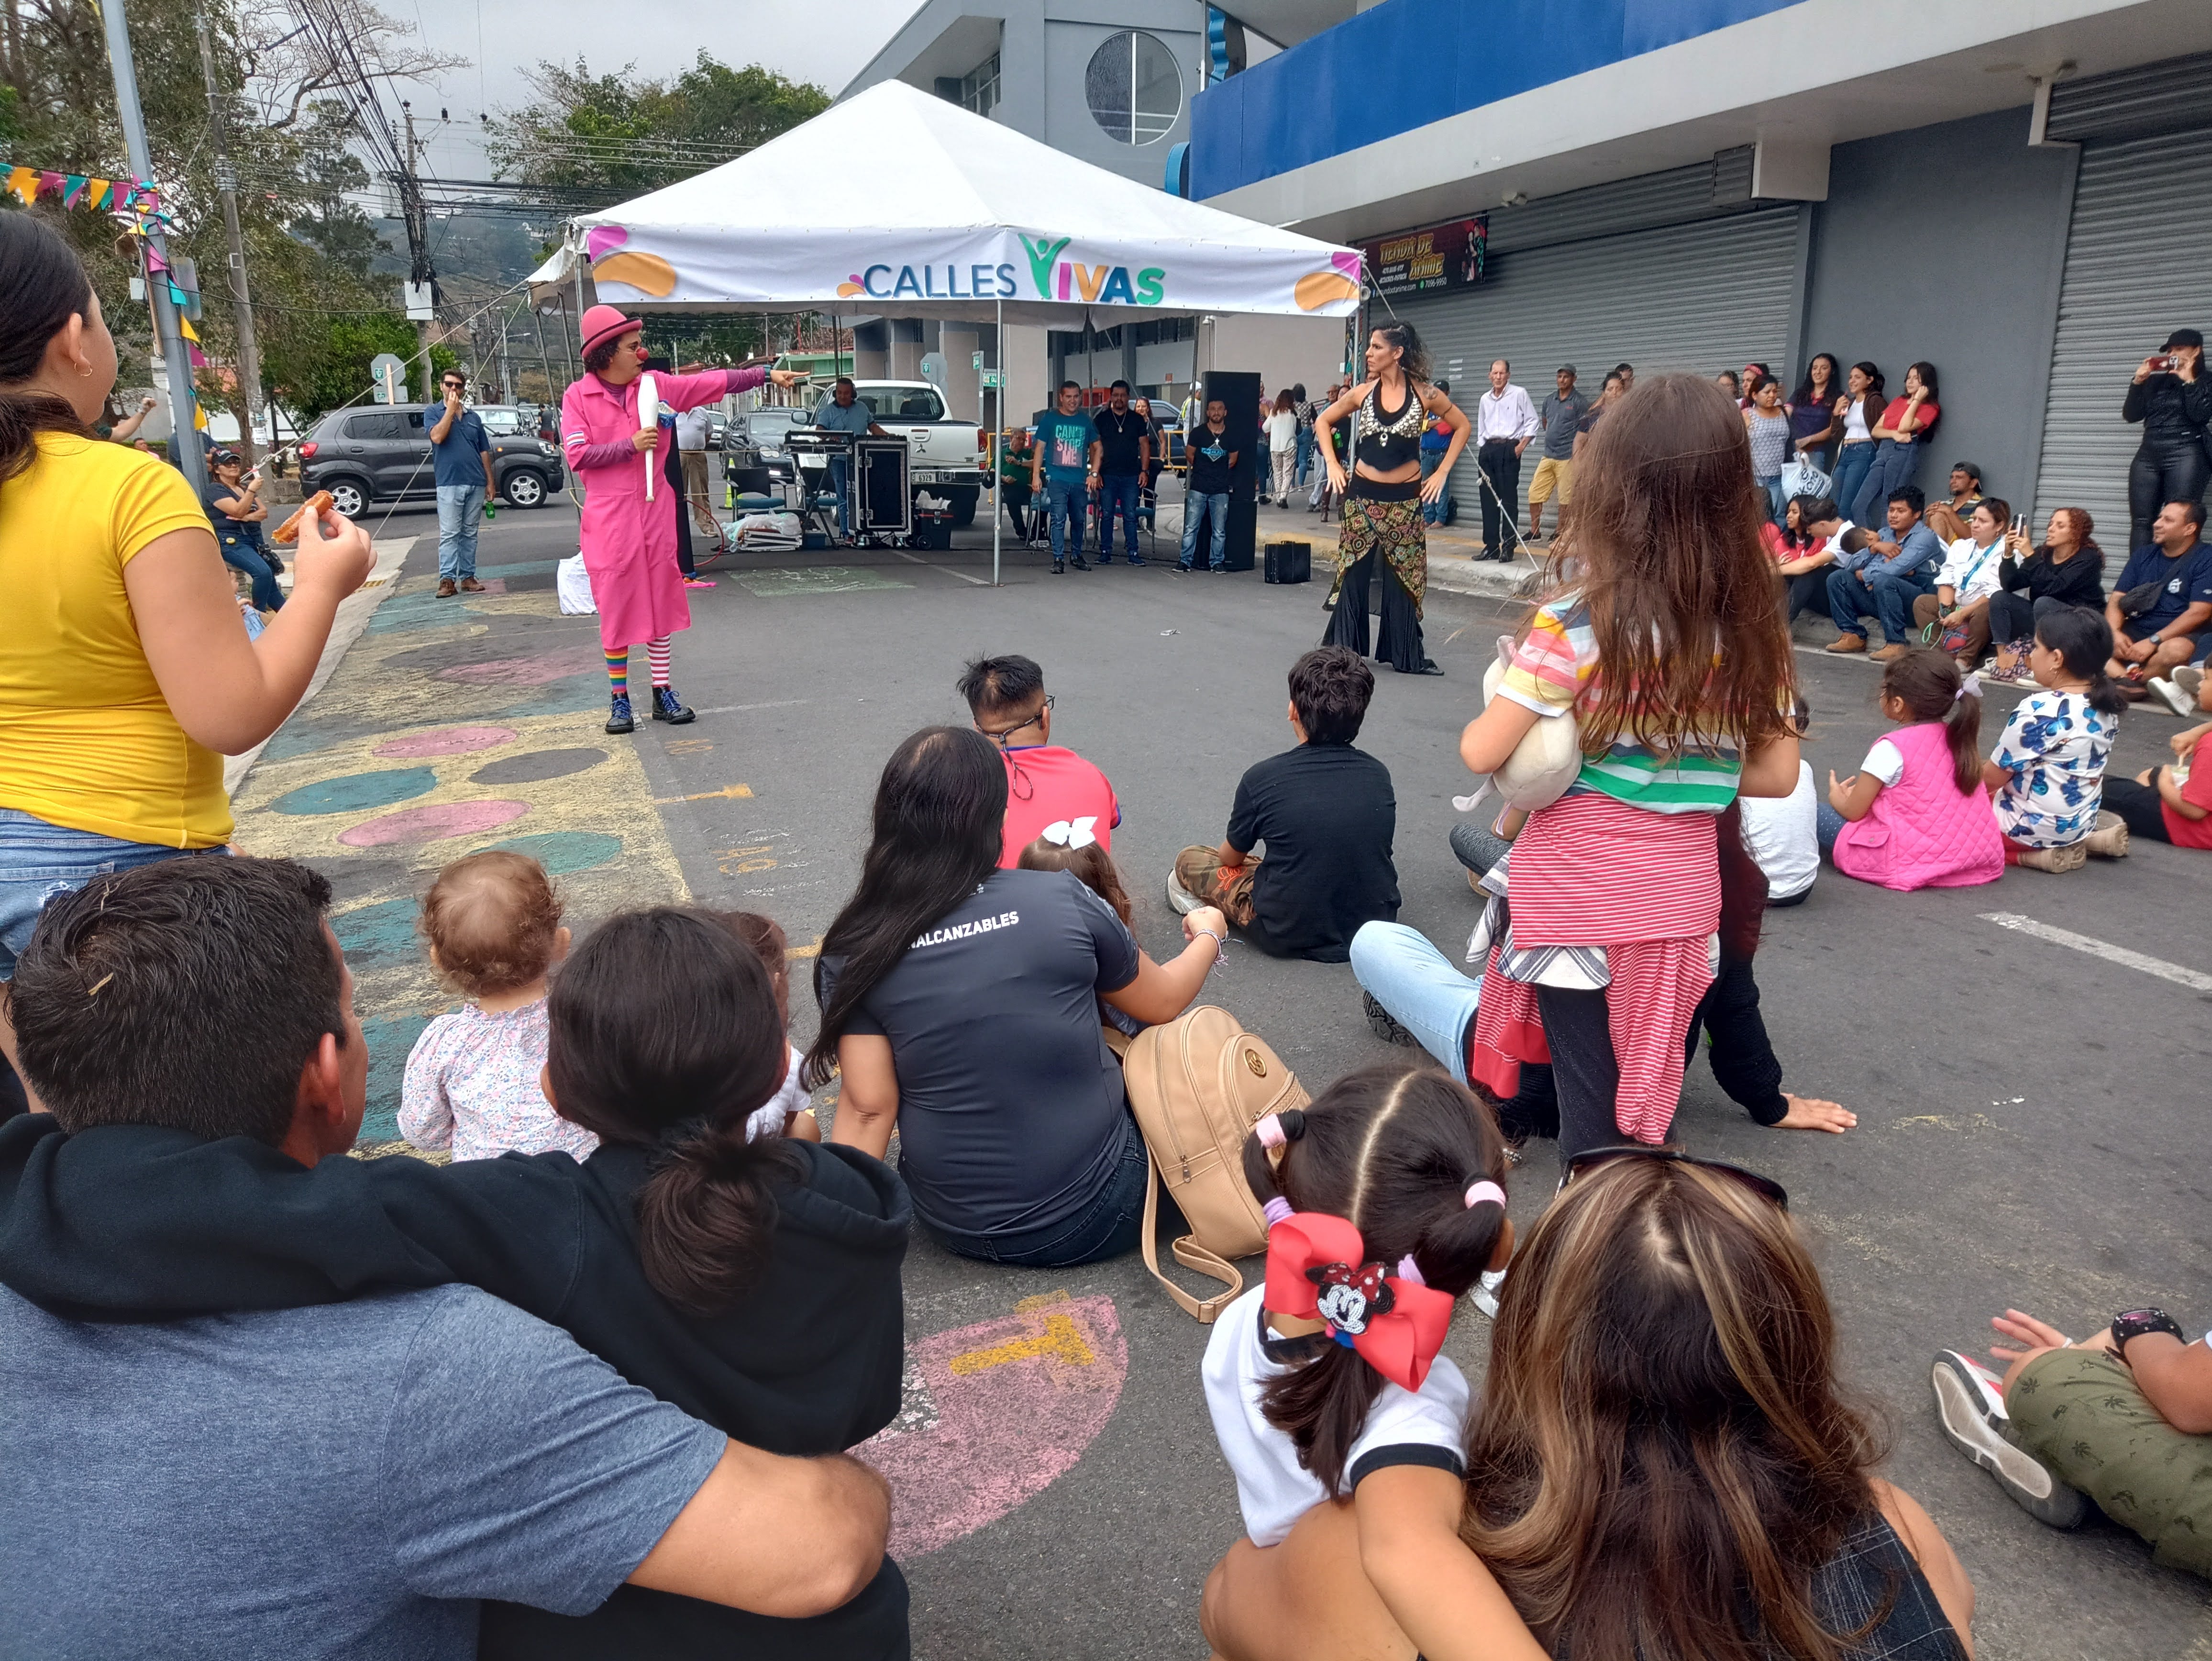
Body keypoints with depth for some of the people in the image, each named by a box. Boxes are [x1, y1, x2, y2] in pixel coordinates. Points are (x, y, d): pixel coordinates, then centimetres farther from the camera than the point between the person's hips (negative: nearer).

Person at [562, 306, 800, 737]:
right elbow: (577, 456, -9)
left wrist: (767, 375, -2)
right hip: (608, 517, -3)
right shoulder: (578, 397, -2)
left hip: (654, 512, 3)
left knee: (659, 603, 7)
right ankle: (619, 699, 10)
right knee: (616, 608, 1)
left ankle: (663, 693, 15)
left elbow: (714, 381, 2)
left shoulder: (655, 386, 6)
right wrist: (631, 445, -12)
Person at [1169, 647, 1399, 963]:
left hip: (1290, 936, -4)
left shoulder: (1262, 778, -16)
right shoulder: (1378, 775, -5)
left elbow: (1231, 858, 1)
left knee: (1189, 860, 13)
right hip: (1376, 929, 4)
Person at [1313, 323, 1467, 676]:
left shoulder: (1423, 393, -4)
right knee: (1353, 573, 6)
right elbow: (1323, 422, 14)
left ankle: (1406, 654, 14)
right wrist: (1333, 464, 3)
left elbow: (1462, 426, 7)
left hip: (1405, 498, -1)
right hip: (1362, 494, 1)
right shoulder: (1363, 392, 0)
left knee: (1403, 577, 5)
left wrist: (1442, 472, 1)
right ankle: (1343, 648, 18)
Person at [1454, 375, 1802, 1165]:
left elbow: (1482, 753, -14)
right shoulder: (1752, 628, 0)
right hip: (1682, 890, 4)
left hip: (1576, 887, -4)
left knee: (1590, 1102, 6)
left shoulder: (1578, 624, -16)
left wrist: (1495, 709, 7)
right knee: (1643, 1095, 19)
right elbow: (1776, 775, 5)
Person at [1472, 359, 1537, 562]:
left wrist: (1521, 446, -9)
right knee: (1488, 500, 5)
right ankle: (1491, 546, 12)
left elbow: (1532, 421, 0)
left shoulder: (1519, 394, 1)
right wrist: (1482, 449, 13)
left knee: (1509, 500, -7)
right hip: (1488, 450, 5)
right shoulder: (1485, 399, 16)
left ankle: (1508, 548, -6)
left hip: (1509, 449, -5)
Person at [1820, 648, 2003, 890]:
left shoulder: (1891, 749, -12)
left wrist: (1836, 795, 18)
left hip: (1914, 863, -7)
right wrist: (1863, 791, 25)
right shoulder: (1958, 738, 9)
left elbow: (1853, 812, -5)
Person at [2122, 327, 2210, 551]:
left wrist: (2189, 381, -4)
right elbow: (2130, 415, 12)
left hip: (2186, 454, -4)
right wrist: (2137, 382, 4)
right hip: (2149, 454, 4)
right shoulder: (2155, 381, 19)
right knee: (2140, 522, -6)